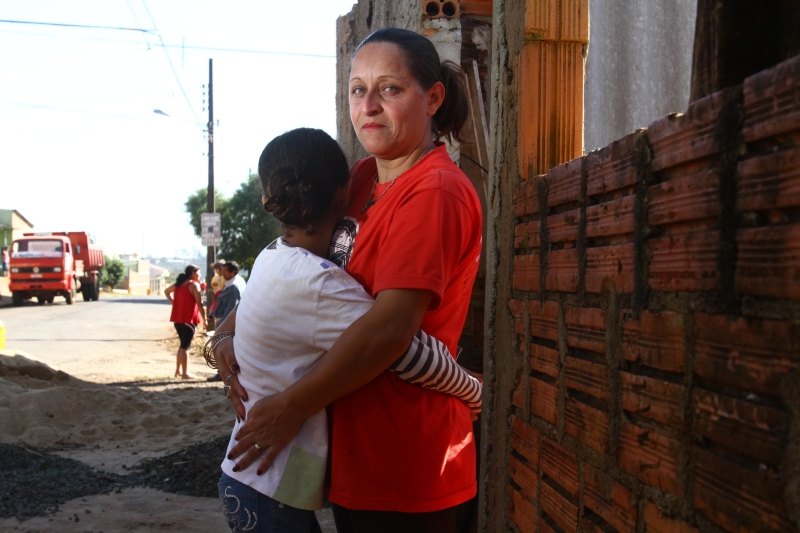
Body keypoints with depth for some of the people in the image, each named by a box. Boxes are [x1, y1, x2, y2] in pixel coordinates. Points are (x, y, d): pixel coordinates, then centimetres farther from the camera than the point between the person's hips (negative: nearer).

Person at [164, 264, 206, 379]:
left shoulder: (179, 284, 13)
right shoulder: (194, 285, -10)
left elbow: (166, 291, 27)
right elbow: (199, 304, -14)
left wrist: (173, 302, 16)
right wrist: (204, 319, -8)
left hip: (177, 318, 7)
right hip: (189, 319, -7)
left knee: (182, 344, 18)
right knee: (185, 346, -5)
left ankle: (178, 370, 20)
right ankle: (185, 373, -3)